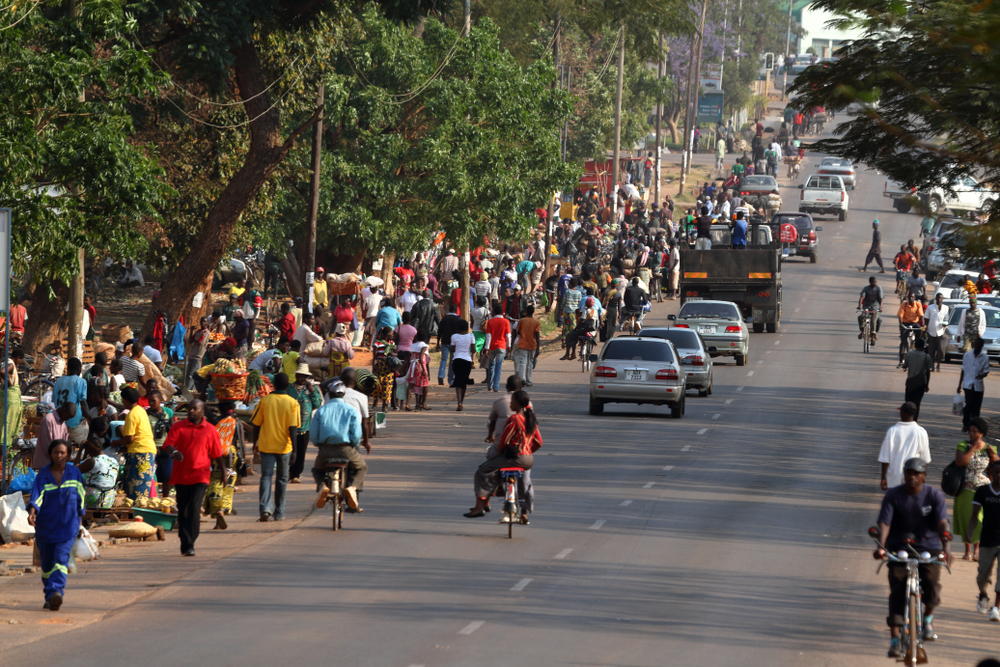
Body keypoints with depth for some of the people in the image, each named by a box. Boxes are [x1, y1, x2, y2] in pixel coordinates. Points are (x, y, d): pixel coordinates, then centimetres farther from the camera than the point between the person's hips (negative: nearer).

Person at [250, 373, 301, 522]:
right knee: (281, 479, 13)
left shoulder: (265, 400, -2)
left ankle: (265, 508, -23)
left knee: (266, 476, -1)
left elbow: (256, 424, 3)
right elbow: (293, 428, -11)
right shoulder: (292, 403, -5)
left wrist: (255, 443, 17)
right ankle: (278, 513, 19)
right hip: (284, 447, 0)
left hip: (266, 445, 0)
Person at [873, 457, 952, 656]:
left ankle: (928, 617, 15)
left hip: (928, 548, 0)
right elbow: (884, 523, -14)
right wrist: (881, 546, -32)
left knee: (932, 585, -19)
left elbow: (942, 523, -16)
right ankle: (895, 639, -9)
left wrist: (946, 546, -34)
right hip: (899, 549, 0)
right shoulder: (893, 495, -5)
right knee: (897, 590, -12)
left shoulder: (934, 496, -5)